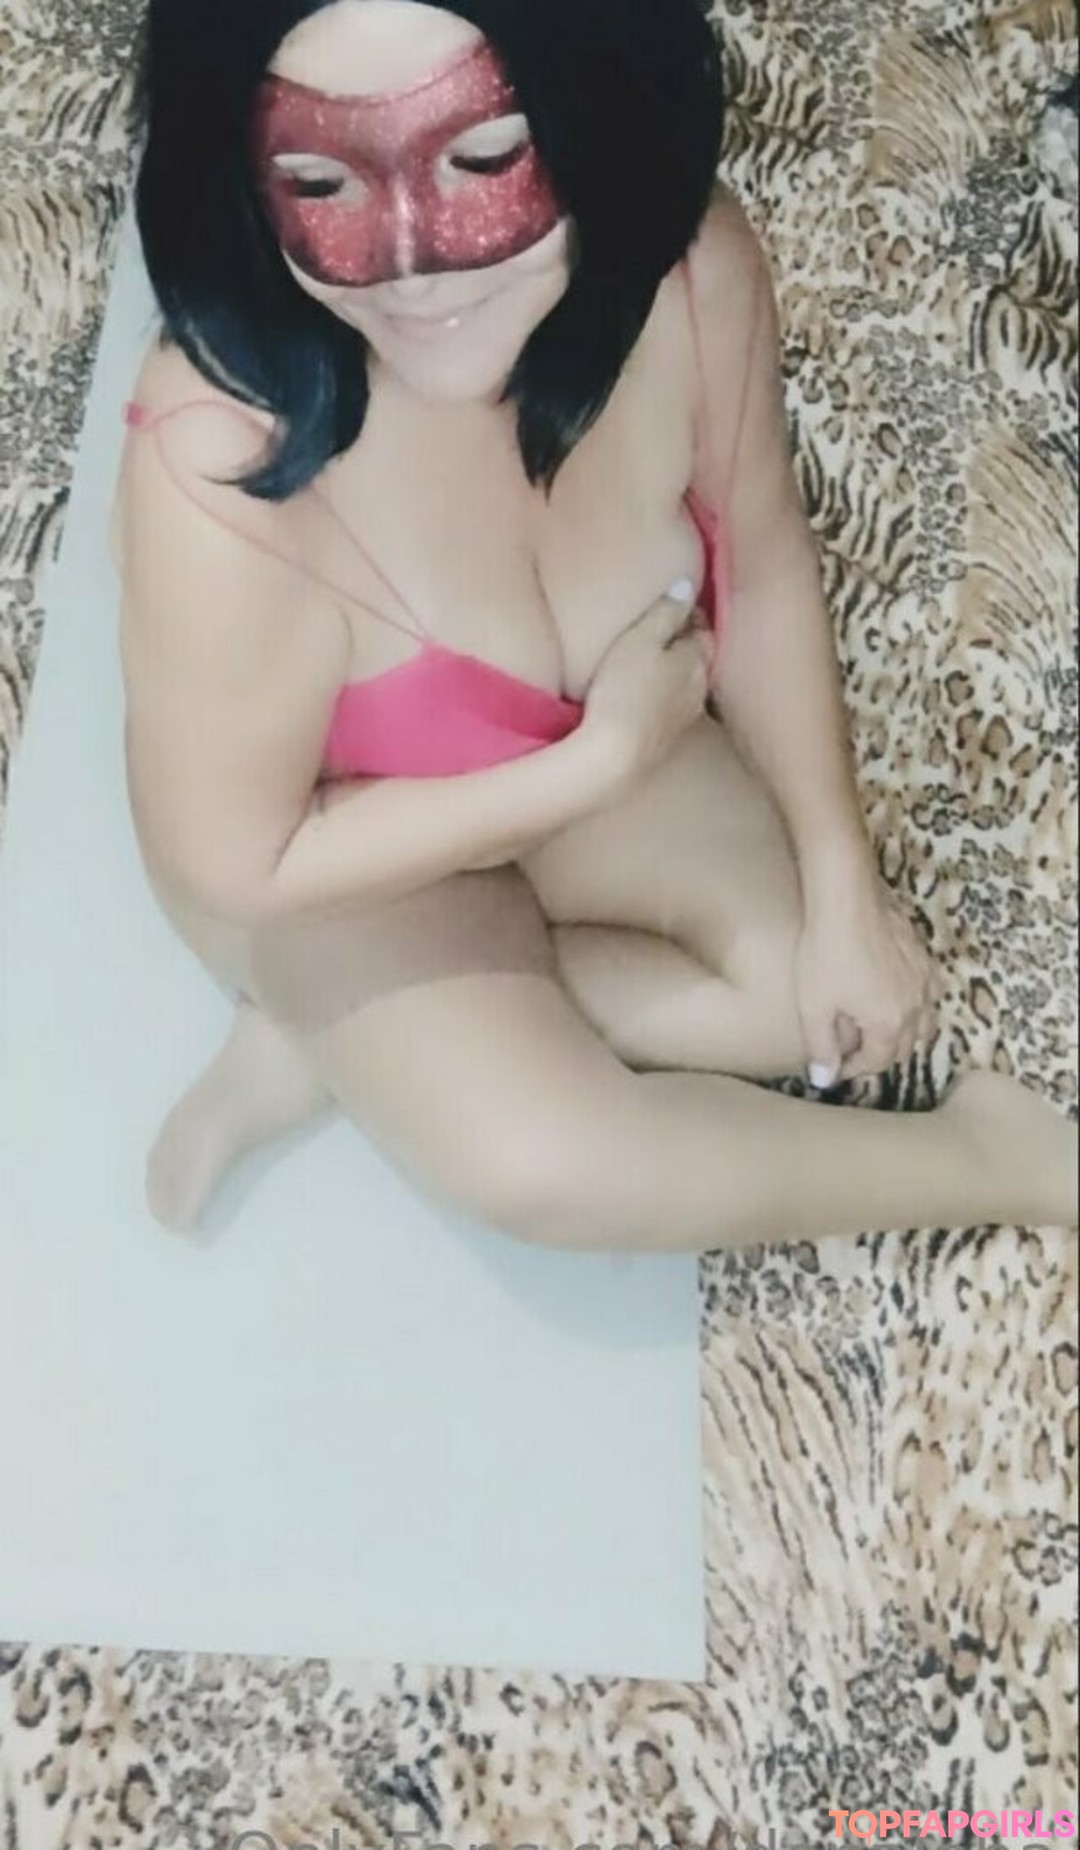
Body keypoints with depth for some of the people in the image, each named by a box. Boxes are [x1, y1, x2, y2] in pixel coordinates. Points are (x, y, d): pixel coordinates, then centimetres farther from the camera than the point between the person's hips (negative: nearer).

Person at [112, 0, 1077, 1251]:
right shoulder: (225, 483, -39)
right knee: (542, 1161, -22)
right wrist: (597, 766, -25)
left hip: (592, 734, 5)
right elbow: (240, 868, -25)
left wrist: (844, 894, -8)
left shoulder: (685, 267, -27)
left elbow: (761, 574, -8)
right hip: (326, 850, -4)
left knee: (819, 989, -4)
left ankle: (331, 1053, 1)